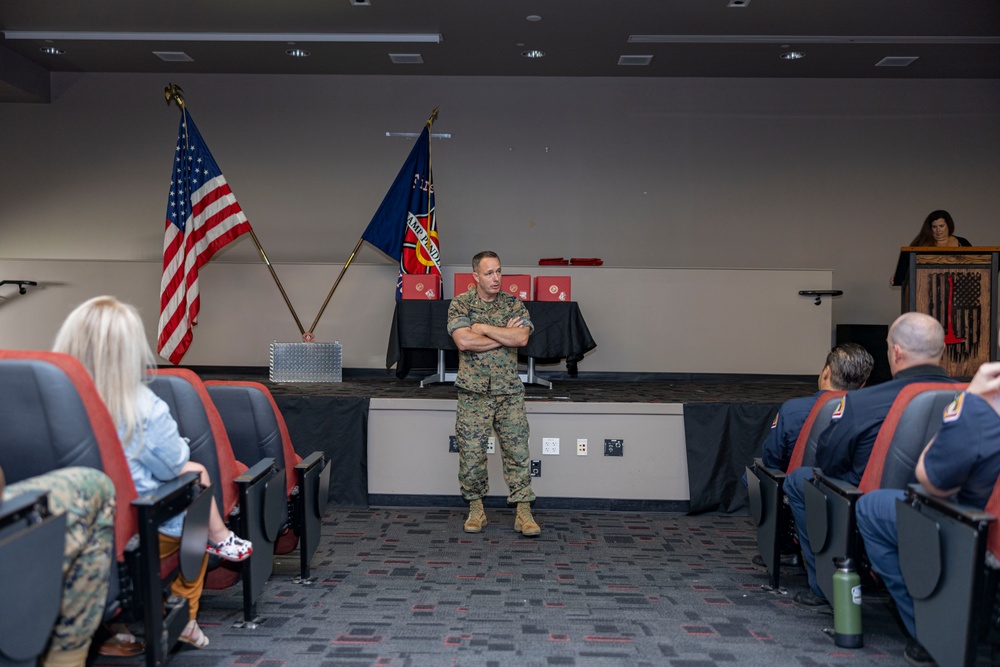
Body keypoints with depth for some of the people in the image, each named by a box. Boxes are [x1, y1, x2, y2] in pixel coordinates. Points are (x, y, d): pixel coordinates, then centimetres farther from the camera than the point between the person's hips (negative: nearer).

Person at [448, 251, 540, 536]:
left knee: (517, 452, 1)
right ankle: (476, 509, 20)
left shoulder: (514, 304, 5)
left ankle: (524, 512, 8)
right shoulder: (460, 304, 0)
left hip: (509, 392, 1)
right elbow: (463, 341, -16)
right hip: (473, 392, -1)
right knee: (471, 454, 4)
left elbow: (522, 338, -12)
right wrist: (504, 335, -11)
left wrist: (483, 328, -12)